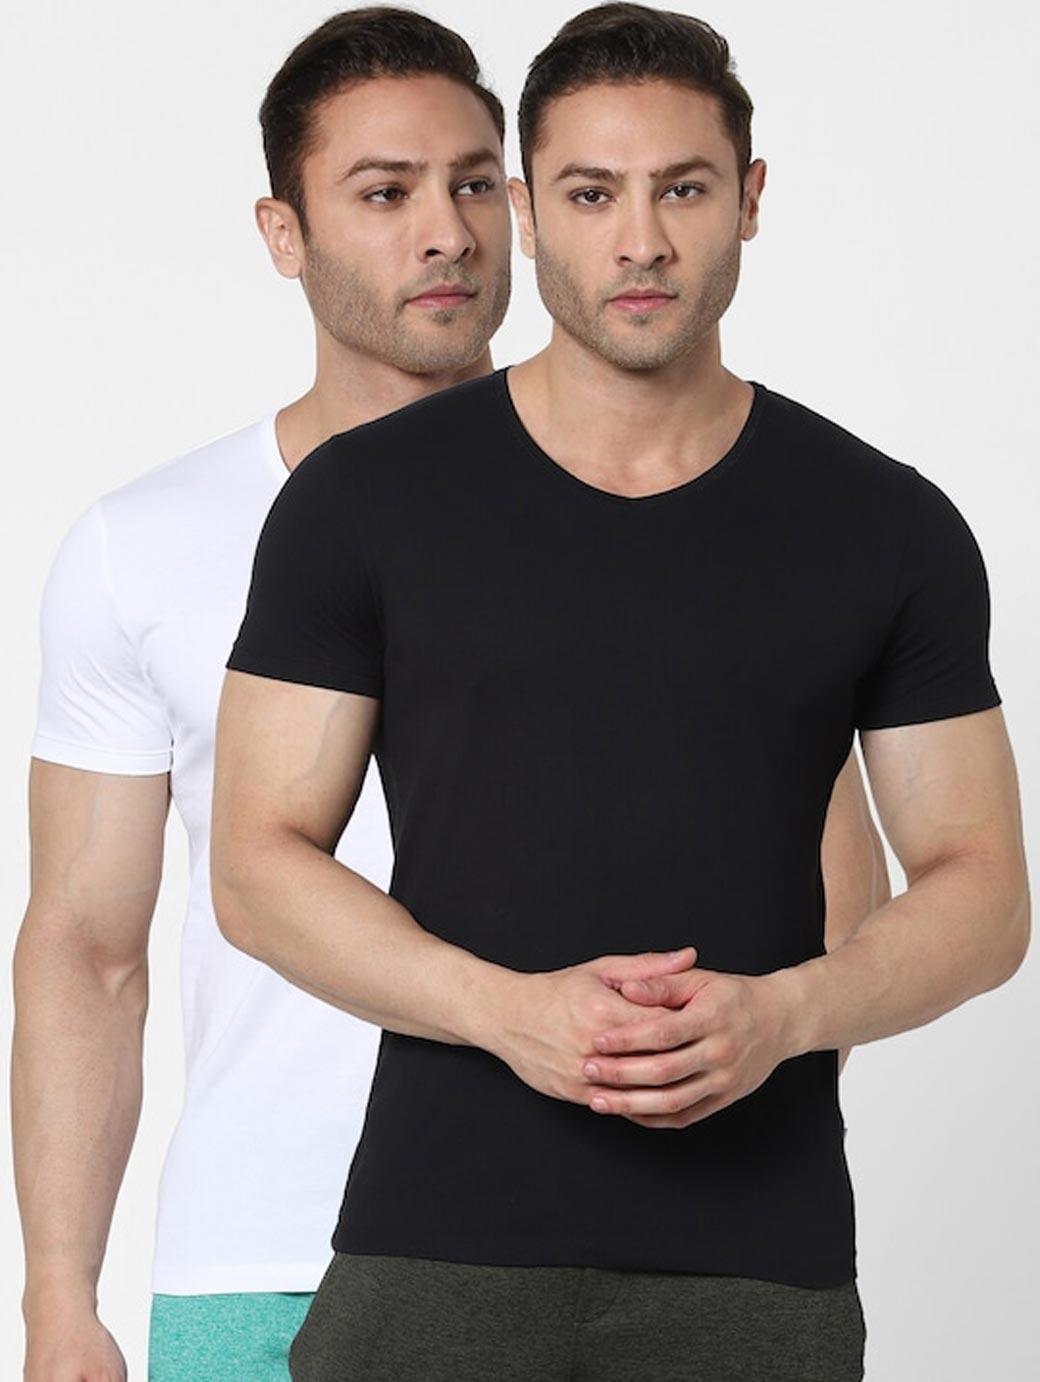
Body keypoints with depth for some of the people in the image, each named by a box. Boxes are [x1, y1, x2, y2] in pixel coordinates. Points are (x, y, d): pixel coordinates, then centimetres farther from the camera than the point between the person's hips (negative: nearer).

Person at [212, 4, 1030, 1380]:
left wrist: (780, 1013, -13)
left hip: (756, 1265, 1)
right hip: (438, 1252, -1)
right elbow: (260, 865, 1)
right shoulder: (362, 502, 2)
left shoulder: (887, 529, 5)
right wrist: (510, 1010, -15)